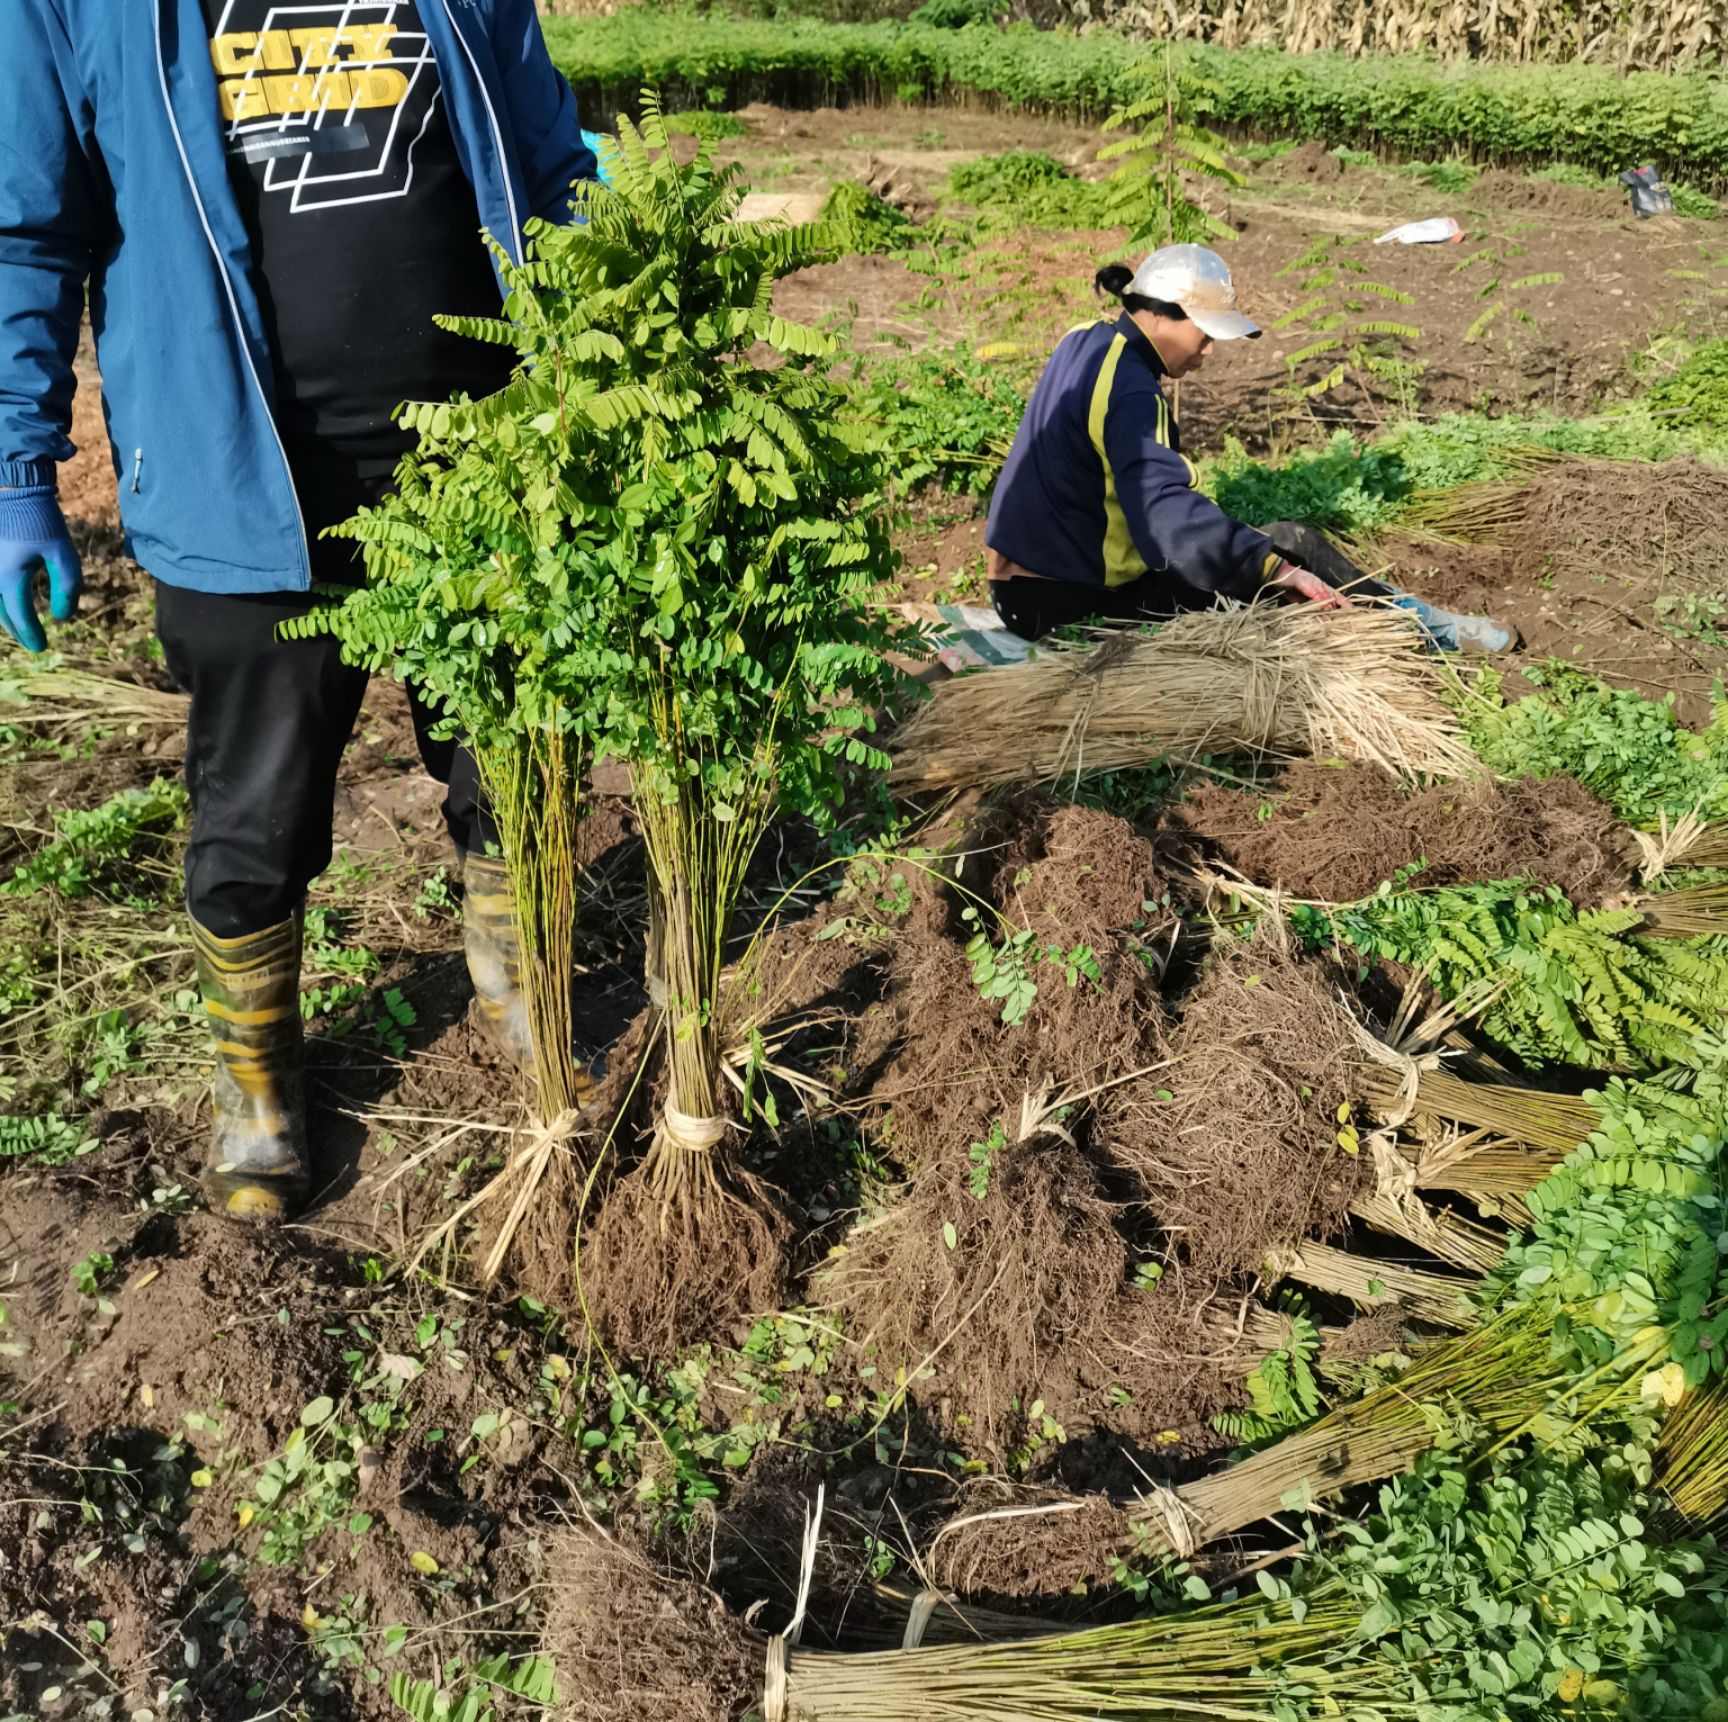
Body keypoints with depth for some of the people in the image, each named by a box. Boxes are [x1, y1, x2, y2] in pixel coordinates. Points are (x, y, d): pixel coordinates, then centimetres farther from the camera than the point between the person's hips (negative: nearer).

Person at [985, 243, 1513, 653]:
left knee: (1279, 543, 13)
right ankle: (1420, 626, 10)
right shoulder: (1129, 394, -23)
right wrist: (1279, 569, -34)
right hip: (1071, 603, -10)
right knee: (1288, 544, -6)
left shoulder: (1086, 341, 9)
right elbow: (1169, 515, -35)